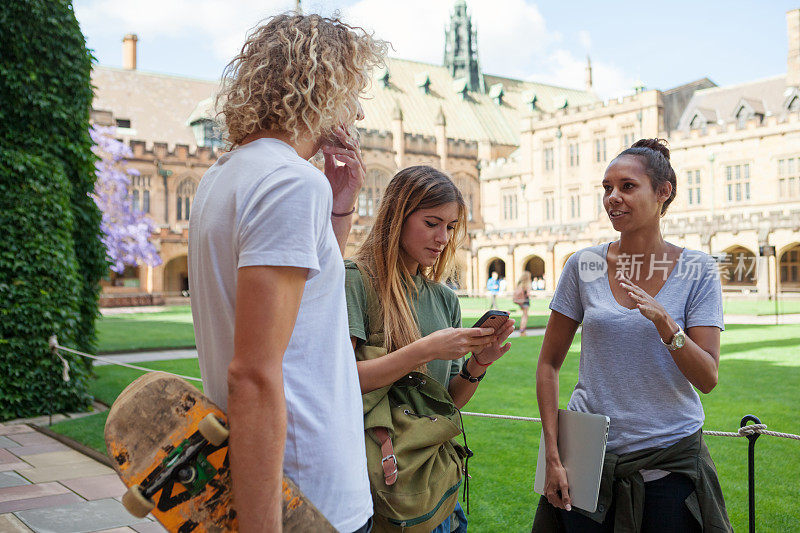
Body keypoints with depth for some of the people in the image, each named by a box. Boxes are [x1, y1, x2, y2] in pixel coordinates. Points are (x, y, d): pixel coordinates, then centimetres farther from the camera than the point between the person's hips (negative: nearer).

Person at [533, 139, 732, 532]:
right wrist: (552, 454, -4)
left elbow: (708, 379, -9)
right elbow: (549, 363, 2)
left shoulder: (698, 271, -5)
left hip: (671, 457, -1)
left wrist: (663, 321, -26)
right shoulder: (584, 265, -2)